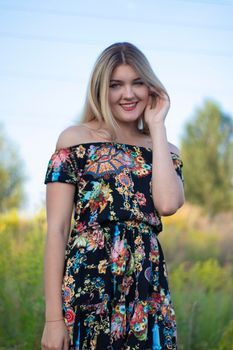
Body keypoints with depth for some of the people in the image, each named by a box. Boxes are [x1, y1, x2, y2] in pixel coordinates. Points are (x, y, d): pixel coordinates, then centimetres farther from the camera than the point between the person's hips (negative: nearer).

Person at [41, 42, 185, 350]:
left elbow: (167, 204, -11)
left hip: (148, 289, 3)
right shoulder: (75, 139, 2)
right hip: (86, 285, -3)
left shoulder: (165, 151, 11)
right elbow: (57, 229, -4)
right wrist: (53, 317, -11)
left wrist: (157, 126, -1)